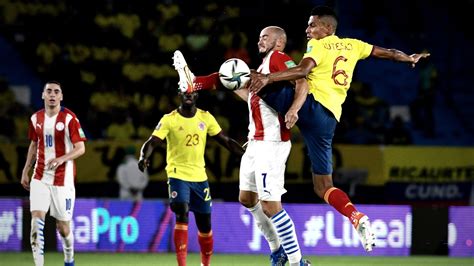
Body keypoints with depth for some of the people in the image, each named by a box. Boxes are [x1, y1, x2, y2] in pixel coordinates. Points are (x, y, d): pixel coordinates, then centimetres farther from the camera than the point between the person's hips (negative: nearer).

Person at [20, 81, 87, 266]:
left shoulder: (69, 118, -9)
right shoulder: (36, 118, 6)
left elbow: (80, 148, -12)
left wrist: (61, 159, -27)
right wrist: (25, 171, 17)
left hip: (62, 178, -3)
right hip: (40, 177, 3)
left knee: (63, 227, 4)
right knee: (37, 219, -15)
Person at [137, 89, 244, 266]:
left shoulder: (206, 118, 4)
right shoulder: (169, 120, -7)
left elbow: (226, 141, 9)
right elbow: (152, 142, -15)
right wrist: (144, 157, -36)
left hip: (200, 177, 4)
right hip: (178, 175, -4)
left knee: (205, 225, 8)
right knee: (182, 216, -21)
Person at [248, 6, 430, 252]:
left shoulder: (318, 45, 2)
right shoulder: (352, 46, 20)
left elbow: (303, 70, -17)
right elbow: (385, 52, 31)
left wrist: (268, 78, -23)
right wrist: (410, 59, 49)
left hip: (310, 104, -6)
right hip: (329, 118, 6)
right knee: (323, 186, 8)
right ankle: (357, 218, -8)